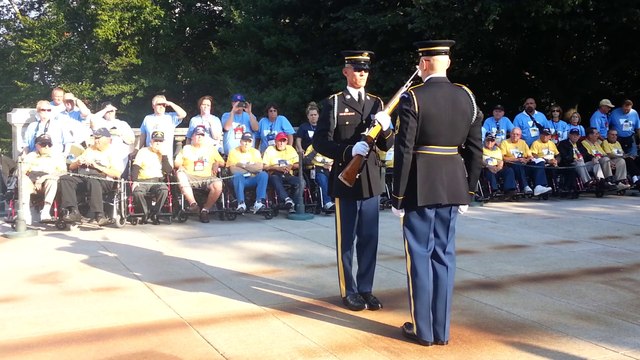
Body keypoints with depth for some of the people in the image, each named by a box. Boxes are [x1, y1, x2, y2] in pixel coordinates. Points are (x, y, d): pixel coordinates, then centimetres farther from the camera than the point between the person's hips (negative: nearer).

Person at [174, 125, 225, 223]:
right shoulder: (186, 148, 24)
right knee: (180, 174, -35)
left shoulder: (211, 149, 26)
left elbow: (222, 163, 21)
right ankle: (193, 203, -40)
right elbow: (176, 163, 16)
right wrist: (180, 166, -5)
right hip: (191, 177, 0)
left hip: (207, 177, 0)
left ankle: (205, 209, -17)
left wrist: (217, 164, 0)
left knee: (218, 185, -33)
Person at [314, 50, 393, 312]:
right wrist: (349, 150, -23)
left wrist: (385, 128, -11)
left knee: (369, 239, 9)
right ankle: (349, 291, 17)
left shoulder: (377, 103, 11)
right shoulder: (333, 103, -2)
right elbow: (320, 142, -8)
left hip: (371, 180, 4)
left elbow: (386, 146, 10)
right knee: (346, 240, 5)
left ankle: (365, 289, 21)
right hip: (345, 180, -4)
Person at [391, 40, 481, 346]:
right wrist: (468, 190, 16)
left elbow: (404, 150, -13)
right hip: (453, 185, 5)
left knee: (419, 255, 5)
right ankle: (441, 330, 18)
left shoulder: (412, 97, -11)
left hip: (420, 186, -5)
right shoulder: (467, 97, 5)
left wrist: (397, 195, -6)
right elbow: (475, 149, 7)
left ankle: (423, 329, 13)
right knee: (444, 255, 11)